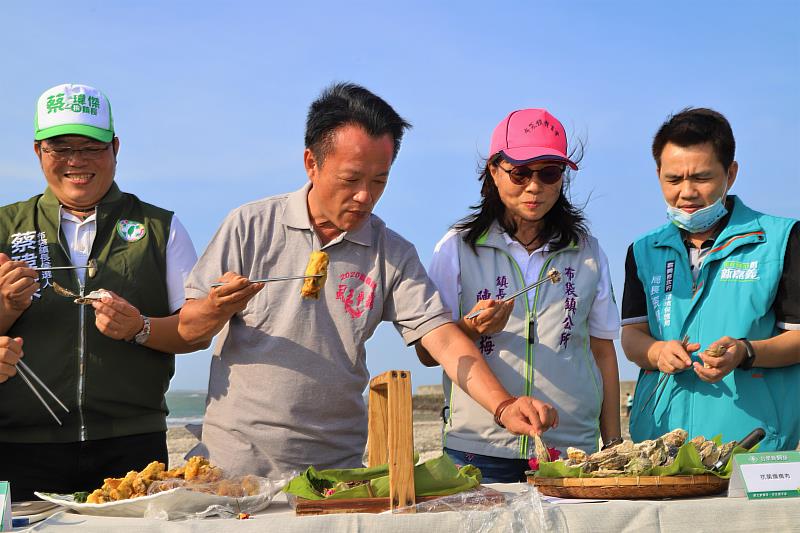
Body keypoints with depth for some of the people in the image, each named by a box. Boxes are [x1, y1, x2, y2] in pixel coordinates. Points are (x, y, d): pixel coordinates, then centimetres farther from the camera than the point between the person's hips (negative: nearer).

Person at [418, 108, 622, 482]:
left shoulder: (587, 252, 10)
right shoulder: (458, 248, 4)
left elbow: (603, 352, 13)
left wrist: (613, 446, 10)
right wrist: (472, 329, -14)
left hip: (572, 448, 2)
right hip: (477, 448, -1)